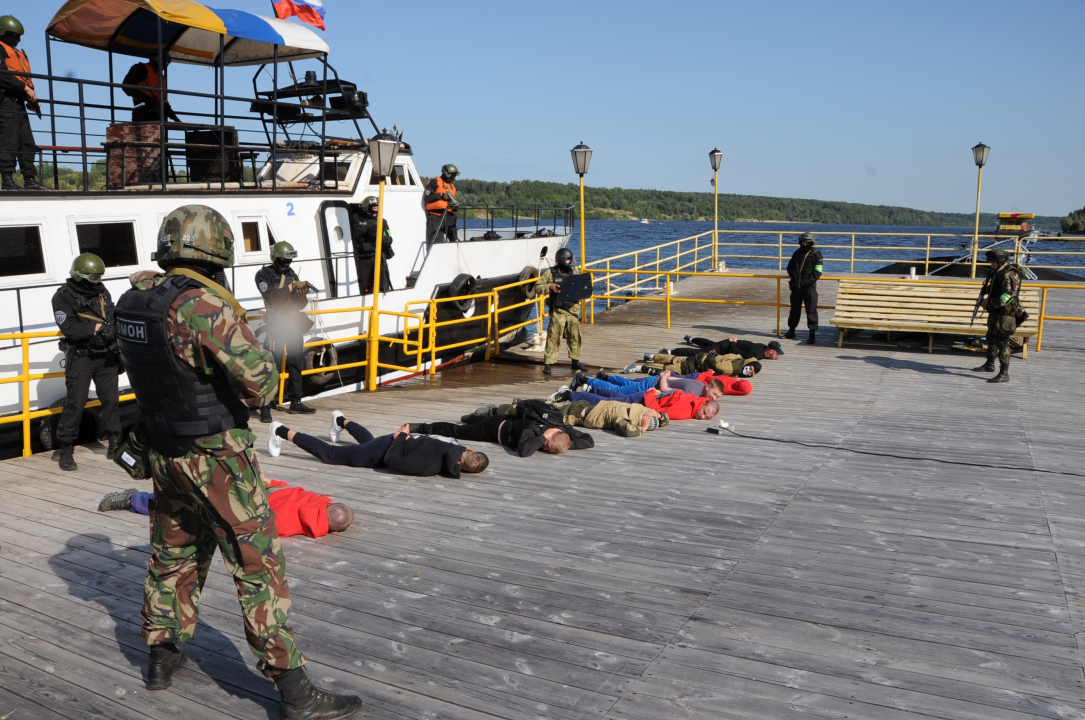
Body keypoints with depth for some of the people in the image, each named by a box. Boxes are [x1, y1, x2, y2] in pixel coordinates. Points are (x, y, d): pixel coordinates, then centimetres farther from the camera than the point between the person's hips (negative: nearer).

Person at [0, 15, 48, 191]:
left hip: (19, 101, 9)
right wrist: (25, 88, -18)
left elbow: (26, 78, 21)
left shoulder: (19, 54, 26)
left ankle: (30, 179, 7)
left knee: (27, 143, 6)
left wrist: (32, 98, 7)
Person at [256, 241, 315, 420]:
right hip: (277, 323, -7)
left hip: (294, 323, 7)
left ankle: (295, 402, 21)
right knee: (273, 364, -11)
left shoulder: (291, 274, 13)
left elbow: (299, 305, 12)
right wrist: (290, 287, -24)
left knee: (296, 362, 11)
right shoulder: (264, 275, -3)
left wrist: (302, 294, -7)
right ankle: (265, 406, -10)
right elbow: (271, 297, -21)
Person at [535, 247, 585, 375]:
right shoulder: (550, 273, -1)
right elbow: (537, 287, 1)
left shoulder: (573, 273, 12)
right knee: (554, 337, -5)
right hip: (558, 310, -5)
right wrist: (549, 286, -15)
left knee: (574, 336, 10)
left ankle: (575, 361, 23)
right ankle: (548, 363, 0)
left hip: (573, 310, 5)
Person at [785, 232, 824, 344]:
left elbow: (817, 272, -9)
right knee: (794, 309, 14)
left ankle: (812, 334, -3)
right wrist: (794, 277, -6)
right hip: (796, 286, 5)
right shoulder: (798, 253, 10)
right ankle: (791, 331, 26)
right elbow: (790, 266, 13)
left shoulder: (816, 254, -3)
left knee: (811, 310, -5)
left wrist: (806, 282, -17)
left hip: (809, 286, -5)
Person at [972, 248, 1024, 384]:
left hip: (1005, 314, -10)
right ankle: (990, 365, 41)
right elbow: (988, 288, 21)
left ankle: (1004, 374, -12)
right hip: (995, 313, 10)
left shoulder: (1009, 275, -17)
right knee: (991, 338, 23)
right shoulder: (997, 273, 13)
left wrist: (989, 303, -22)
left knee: (1002, 342, -12)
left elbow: (1008, 295, -26)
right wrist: (984, 297, 1)